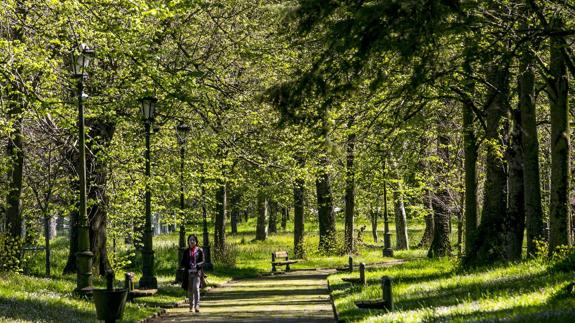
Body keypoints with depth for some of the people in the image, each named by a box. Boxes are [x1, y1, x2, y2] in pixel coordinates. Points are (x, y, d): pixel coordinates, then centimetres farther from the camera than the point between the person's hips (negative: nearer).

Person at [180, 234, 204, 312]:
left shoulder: (199, 250, 5)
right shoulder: (186, 251, 12)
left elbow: (202, 262, 2)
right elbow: (182, 263, 10)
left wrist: (197, 265, -19)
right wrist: (187, 264, -13)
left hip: (197, 272, -3)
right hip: (189, 273, 3)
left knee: (196, 287, -18)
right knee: (190, 290, 5)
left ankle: (197, 305, -23)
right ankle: (191, 306, 15)